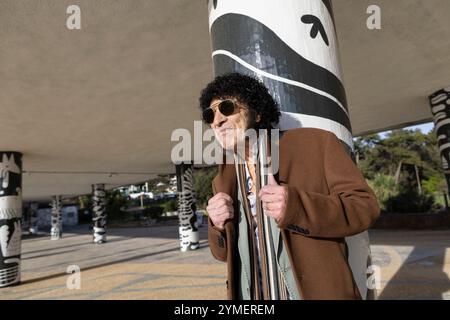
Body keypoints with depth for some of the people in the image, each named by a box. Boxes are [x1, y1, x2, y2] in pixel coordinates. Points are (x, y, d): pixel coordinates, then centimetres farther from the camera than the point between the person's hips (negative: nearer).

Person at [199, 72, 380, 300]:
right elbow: (224, 253, 9)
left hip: (320, 291, -3)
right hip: (251, 295, 4)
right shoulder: (224, 179, 3)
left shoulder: (315, 143, -10)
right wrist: (218, 226, -13)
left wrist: (296, 207, -27)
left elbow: (365, 206, -12)